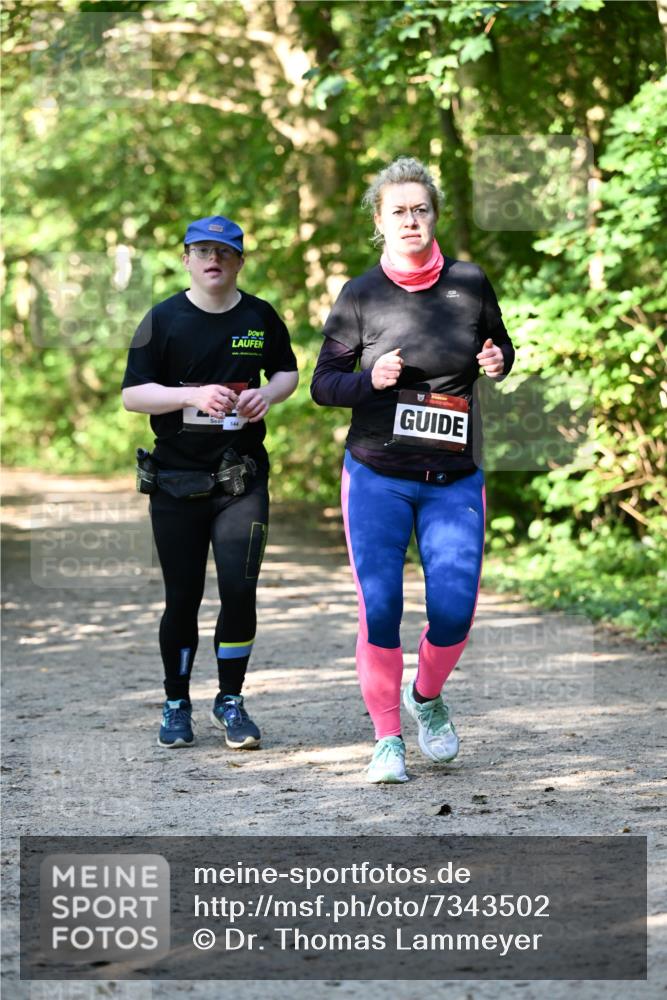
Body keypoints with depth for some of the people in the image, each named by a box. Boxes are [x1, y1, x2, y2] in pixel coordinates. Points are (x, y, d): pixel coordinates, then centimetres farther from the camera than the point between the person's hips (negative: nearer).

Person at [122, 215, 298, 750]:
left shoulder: (261, 317, 5)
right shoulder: (163, 320, -2)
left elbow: (288, 372, 19)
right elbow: (132, 394, -4)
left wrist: (267, 394, -4)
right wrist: (194, 394, -19)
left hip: (243, 478, 1)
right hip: (177, 480, -1)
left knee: (240, 589, -8)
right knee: (183, 596, 5)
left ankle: (231, 701, 9)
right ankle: (177, 705, 21)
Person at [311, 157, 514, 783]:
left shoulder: (470, 284, 2)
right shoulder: (361, 295, -2)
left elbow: (499, 346, 18)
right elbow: (322, 384, 2)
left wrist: (498, 361, -5)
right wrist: (370, 380, -18)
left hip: (455, 480, 1)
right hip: (377, 477, -1)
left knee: (454, 610, -8)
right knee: (379, 610, -7)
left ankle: (426, 695, 23)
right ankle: (387, 737, 9)